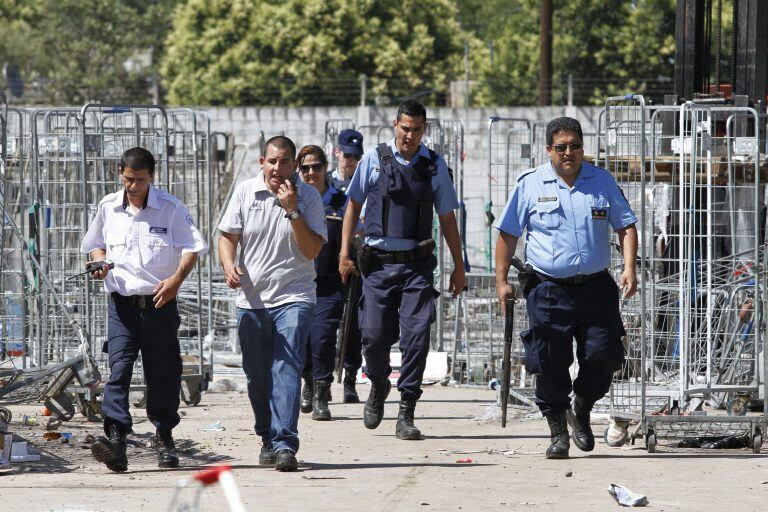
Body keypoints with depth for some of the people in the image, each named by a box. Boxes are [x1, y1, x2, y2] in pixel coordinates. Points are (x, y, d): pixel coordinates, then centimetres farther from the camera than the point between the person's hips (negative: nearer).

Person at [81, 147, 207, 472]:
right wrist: (100, 262, -1)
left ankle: (164, 437, 27)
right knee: (118, 367, -14)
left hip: (159, 302, -1)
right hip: (121, 303, 1)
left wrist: (176, 279, -17)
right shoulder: (108, 208, 7)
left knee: (163, 372, 7)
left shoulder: (170, 208, -2)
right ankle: (115, 440, -25)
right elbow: (95, 244, 22)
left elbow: (192, 247, -1)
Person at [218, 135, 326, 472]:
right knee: (257, 375, 10)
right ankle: (268, 439, 27)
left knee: (287, 368, -17)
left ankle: (285, 444, -24)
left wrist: (293, 211, -18)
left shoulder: (308, 197, -2)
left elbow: (312, 250, -9)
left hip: (293, 298, -3)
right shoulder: (245, 192, 4)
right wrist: (229, 265, -14)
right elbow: (228, 236, 6)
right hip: (252, 299, 3)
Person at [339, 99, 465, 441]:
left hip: (417, 264, 0)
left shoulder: (434, 165, 7)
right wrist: (345, 252, 1)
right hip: (378, 262, 0)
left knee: (416, 334, -10)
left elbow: (447, 218, 12)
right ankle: (378, 388, 31)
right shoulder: (374, 159, 3)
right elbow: (353, 206, 8)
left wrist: (458, 266, 13)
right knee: (375, 335, -1)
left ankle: (406, 414, -4)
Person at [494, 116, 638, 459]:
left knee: (602, 357, -3)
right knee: (551, 364, -3)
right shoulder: (530, 184, 3)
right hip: (549, 290, -1)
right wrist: (501, 280, 4)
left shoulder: (602, 181, 8)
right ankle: (558, 433, 11)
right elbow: (508, 234, 8)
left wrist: (629, 268, -3)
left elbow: (626, 226, 11)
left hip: (596, 287, 1)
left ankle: (580, 411, 24)